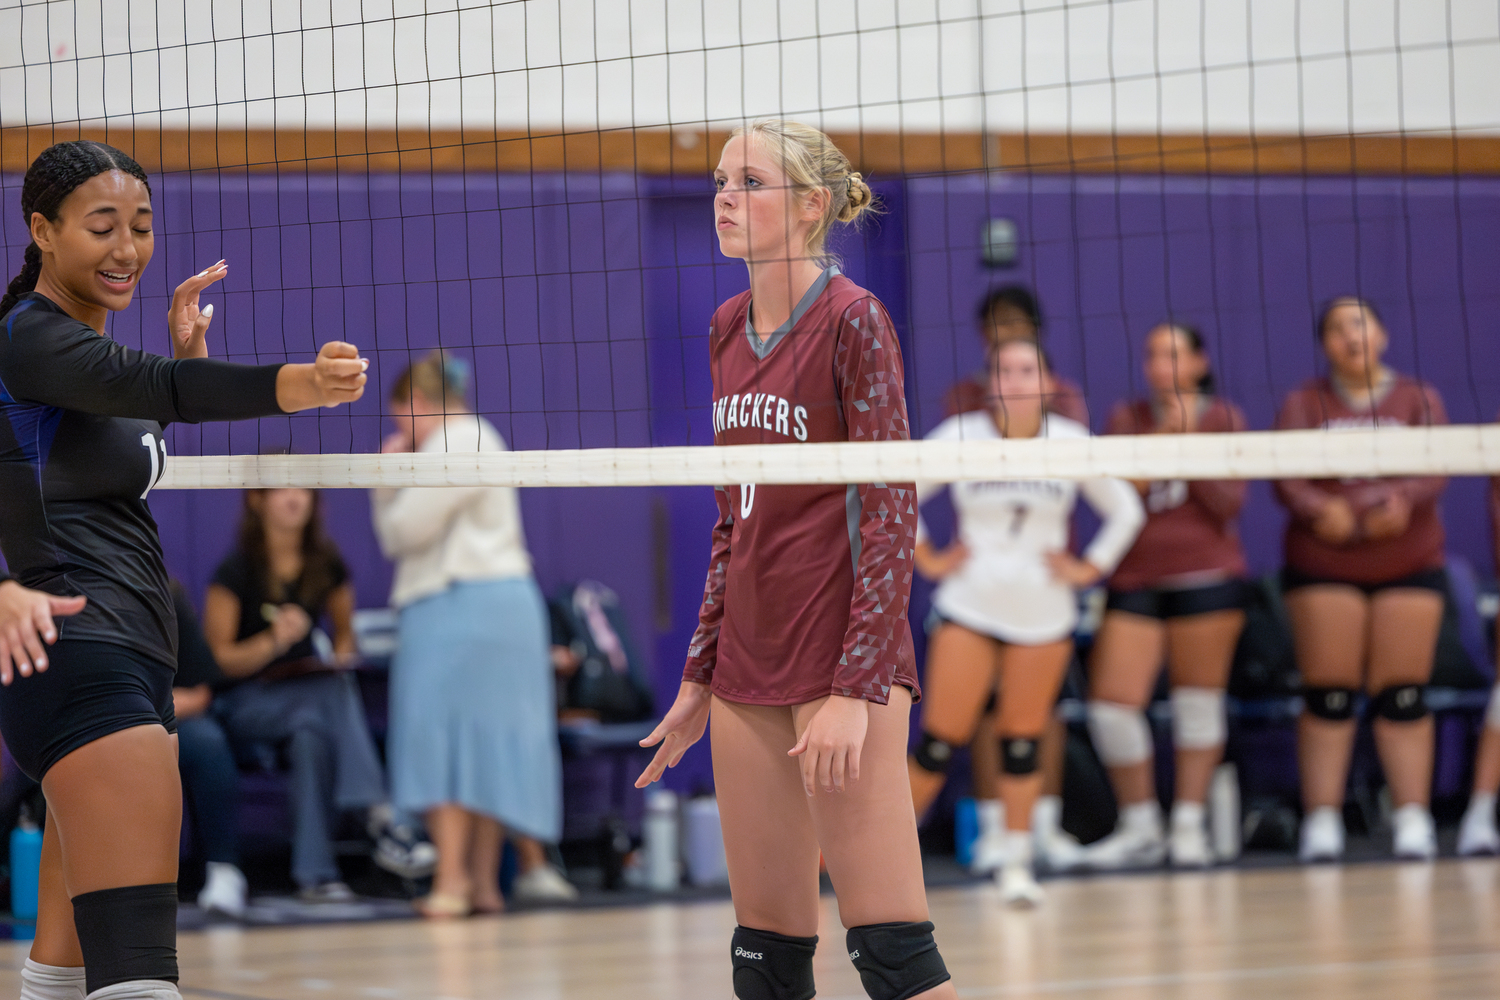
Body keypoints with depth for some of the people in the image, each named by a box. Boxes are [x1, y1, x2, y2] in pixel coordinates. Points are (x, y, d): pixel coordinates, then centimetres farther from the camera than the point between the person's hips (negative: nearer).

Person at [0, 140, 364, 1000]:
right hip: (82, 662, -10)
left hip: (134, 667, 10)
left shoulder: (82, 340, 18)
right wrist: (293, 384, -46)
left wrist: (184, 349, 15)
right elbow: (152, 385, -30)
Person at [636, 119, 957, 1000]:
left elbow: (892, 513, -12)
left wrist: (857, 689, -18)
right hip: (749, 670, 7)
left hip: (842, 663, -7)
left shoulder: (853, 321, -9)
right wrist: (701, 677, 17)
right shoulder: (728, 331, 12)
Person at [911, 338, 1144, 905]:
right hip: (970, 608, -1)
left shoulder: (1072, 443, 0)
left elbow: (1125, 511, 10)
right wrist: (926, 558, 1)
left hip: (1043, 612, 1)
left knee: (1023, 741, 2)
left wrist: (1090, 568, 4)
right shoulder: (961, 437, -4)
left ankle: (1018, 864, 10)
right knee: (941, 736, -6)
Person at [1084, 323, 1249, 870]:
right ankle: (1140, 828, 6)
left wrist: (1189, 441, -14)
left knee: (1198, 702, 3)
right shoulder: (1127, 419, 8)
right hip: (1135, 579, 1)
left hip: (1206, 576, -1)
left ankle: (1190, 824, 14)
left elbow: (1229, 504, -5)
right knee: (1112, 704, -8)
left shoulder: (1224, 419, 4)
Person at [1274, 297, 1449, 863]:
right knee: (1327, 697, -3)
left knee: (1402, 697, -1)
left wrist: (1401, 503, -27)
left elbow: (1433, 472, -6)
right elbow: (1286, 477, -6)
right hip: (1322, 567, 0)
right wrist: (1319, 511, -27)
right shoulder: (1304, 403, 7)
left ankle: (1412, 819, 3)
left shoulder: (1420, 400, 8)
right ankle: (1321, 821, -1)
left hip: (1409, 564, 0)